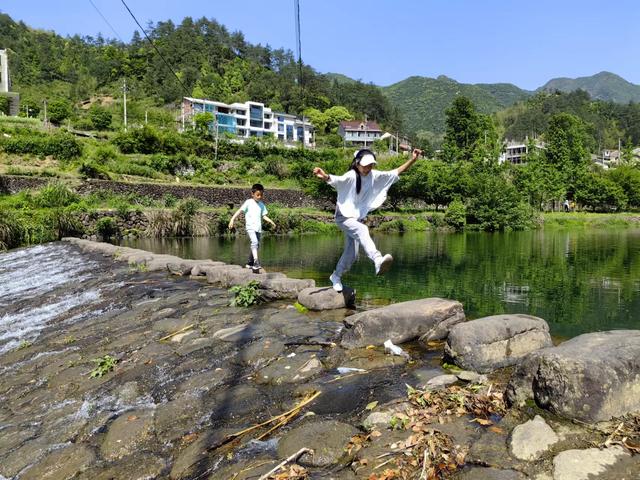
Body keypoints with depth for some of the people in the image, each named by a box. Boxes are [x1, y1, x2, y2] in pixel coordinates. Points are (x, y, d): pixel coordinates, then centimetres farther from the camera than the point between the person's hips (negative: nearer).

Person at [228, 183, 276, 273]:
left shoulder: (261, 205, 15)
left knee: (256, 245, 10)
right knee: (254, 242, -25)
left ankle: (250, 263, 24)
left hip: (258, 228, 6)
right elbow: (240, 211, -7)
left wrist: (270, 221, 2)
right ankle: (256, 262, -32)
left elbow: (264, 215, 17)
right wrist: (232, 219, -17)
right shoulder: (248, 202, -2)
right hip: (250, 227, -6)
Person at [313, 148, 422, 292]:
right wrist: (325, 176, -62)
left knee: (351, 254, 10)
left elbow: (395, 172, 1)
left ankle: (336, 277, 32)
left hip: (357, 218, 7)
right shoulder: (351, 176, -22)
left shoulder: (374, 176, -5)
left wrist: (412, 160, -7)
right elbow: (337, 180, -41)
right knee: (362, 230, -37)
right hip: (344, 217, -7)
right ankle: (378, 261, -55)